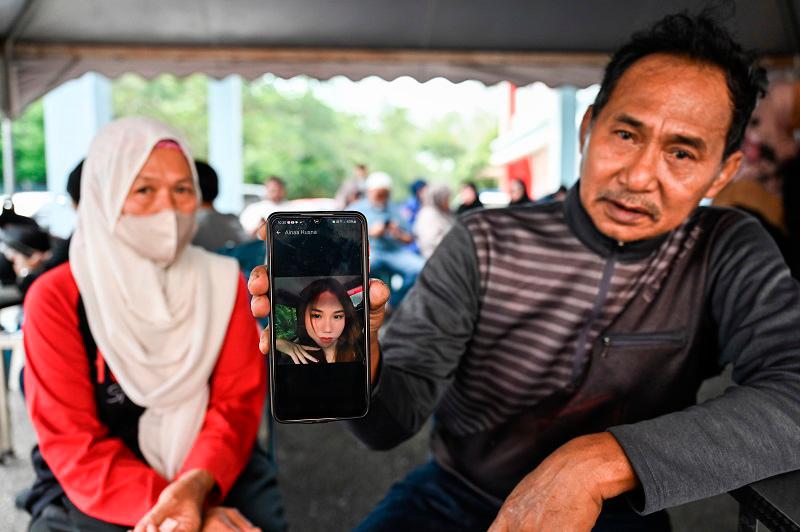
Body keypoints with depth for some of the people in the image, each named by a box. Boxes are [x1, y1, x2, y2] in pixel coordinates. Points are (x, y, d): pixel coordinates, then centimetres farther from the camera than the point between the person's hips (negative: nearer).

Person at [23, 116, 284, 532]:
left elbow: (238, 400, -4)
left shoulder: (222, 280, 1)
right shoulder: (56, 297, -7)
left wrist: (197, 484, -23)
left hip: (216, 480, 2)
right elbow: (75, 447, -10)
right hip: (92, 495, -1)